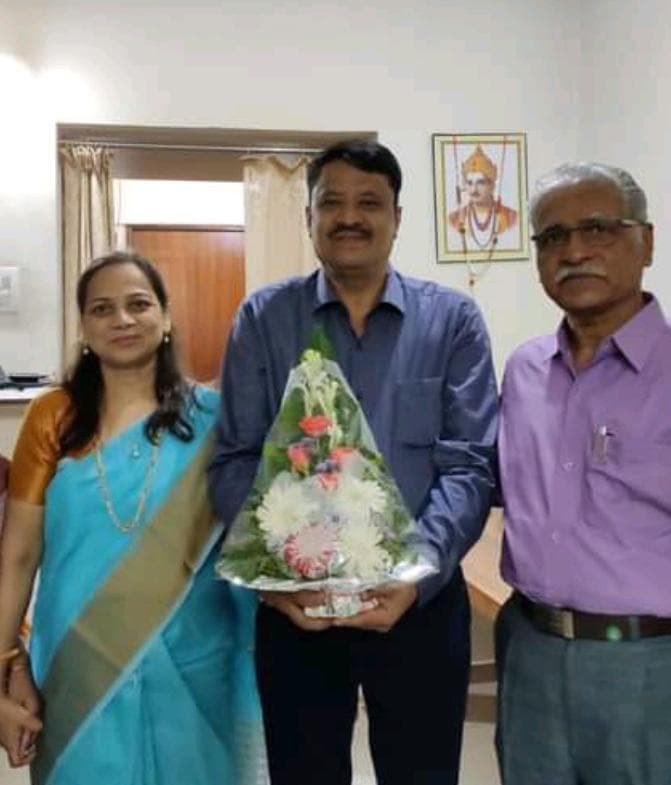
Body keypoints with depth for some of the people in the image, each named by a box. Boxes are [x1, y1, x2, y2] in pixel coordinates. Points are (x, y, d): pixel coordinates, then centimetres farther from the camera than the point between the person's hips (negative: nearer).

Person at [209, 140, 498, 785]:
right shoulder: (262, 318, 1)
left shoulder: (453, 319, -1)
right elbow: (234, 461, -3)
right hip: (293, 601, 1)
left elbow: (470, 464, -7)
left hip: (419, 599, 0)